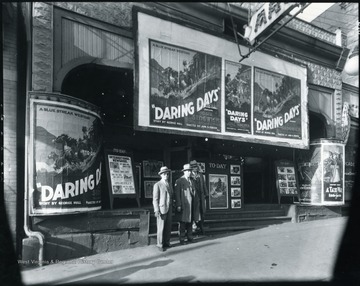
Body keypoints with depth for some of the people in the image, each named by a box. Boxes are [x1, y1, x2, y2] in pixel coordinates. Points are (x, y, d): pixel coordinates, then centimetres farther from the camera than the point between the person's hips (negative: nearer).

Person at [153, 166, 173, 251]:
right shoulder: (157, 185, -5)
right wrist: (157, 211, -14)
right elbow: (155, 199, -8)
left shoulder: (169, 185, 14)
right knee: (161, 228, -2)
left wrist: (171, 209, 14)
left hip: (169, 209, 6)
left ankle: (166, 242, 16)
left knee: (168, 227, 7)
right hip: (161, 209, -6)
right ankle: (160, 245, 7)